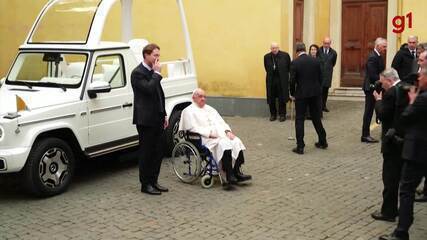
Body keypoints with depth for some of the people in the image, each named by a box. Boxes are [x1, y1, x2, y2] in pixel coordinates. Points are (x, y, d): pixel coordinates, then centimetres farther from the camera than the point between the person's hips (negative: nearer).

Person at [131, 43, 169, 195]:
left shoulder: (152, 72, 14)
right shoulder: (138, 73, -12)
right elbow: (149, 89, -27)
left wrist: (164, 115, 19)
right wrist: (157, 73, -16)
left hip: (157, 119, 8)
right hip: (145, 120, -8)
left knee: (158, 152, 11)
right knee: (146, 152, 0)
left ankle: (153, 181, 22)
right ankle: (145, 184, 9)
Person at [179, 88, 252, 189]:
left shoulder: (210, 109, 28)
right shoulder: (189, 111, 7)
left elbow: (221, 123, 21)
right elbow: (193, 128, -8)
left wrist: (227, 131, -1)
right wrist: (210, 133, -18)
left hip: (221, 135, 7)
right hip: (205, 139, -7)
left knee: (236, 141, -22)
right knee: (224, 143, -34)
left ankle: (237, 172, -27)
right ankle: (229, 177, -36)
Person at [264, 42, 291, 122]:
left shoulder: (285, 55, -5)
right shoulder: (267, 57, 0)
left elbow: (289, 67, 6)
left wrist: (284, 75, 10)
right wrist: (271, 75, 11)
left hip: (282, 80, -2)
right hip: (271, 80, 2)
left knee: (282, 98, 2)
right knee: (271, 99, 6)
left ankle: (282, 115, 12)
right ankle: (273, 114, 19)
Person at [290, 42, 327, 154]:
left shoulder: (295, 63, -9)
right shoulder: (315, 61, 3)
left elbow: (292, 81, -11)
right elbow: (320, 78, 6)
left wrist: (292, 94, 4)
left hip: (301, 94, -4)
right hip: (315, 93, 4)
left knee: (299, 120, 2)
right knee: (316, 118, 17)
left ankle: (300, 146, 0)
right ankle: (322, 142, 26)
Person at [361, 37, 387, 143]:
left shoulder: (378, 56, 11)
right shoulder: (372, 57, -19)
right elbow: (373, 76, -24)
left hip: (377, 87, 9)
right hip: (371, 88, -9)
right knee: (369, 111, -2)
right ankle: (365, 135, 4)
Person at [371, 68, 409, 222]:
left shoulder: (391, 93, -18)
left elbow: (382, 115, -18)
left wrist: (378, 99, -5)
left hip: (393, 140, -8)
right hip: (407, 139, 8)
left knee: (390, 177, 0)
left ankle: (388, 212, 6)